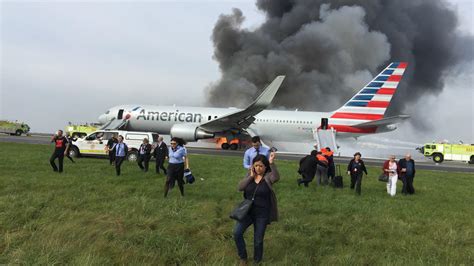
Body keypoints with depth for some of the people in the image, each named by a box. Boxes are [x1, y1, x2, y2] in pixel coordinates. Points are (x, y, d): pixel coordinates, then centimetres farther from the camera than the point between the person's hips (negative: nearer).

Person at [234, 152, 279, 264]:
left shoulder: (268, 176, -11)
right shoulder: (250, 175, 2)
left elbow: (276, 177, -35)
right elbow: (240, 187, -8)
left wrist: (272, 163, -49)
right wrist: (251, 176, -15)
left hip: (262, 214, -3)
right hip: (247, 210, 3)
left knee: (258, 240, 8)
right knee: (237, 233, -8)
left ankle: (257, 261, 33)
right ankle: (243, 257, 15)